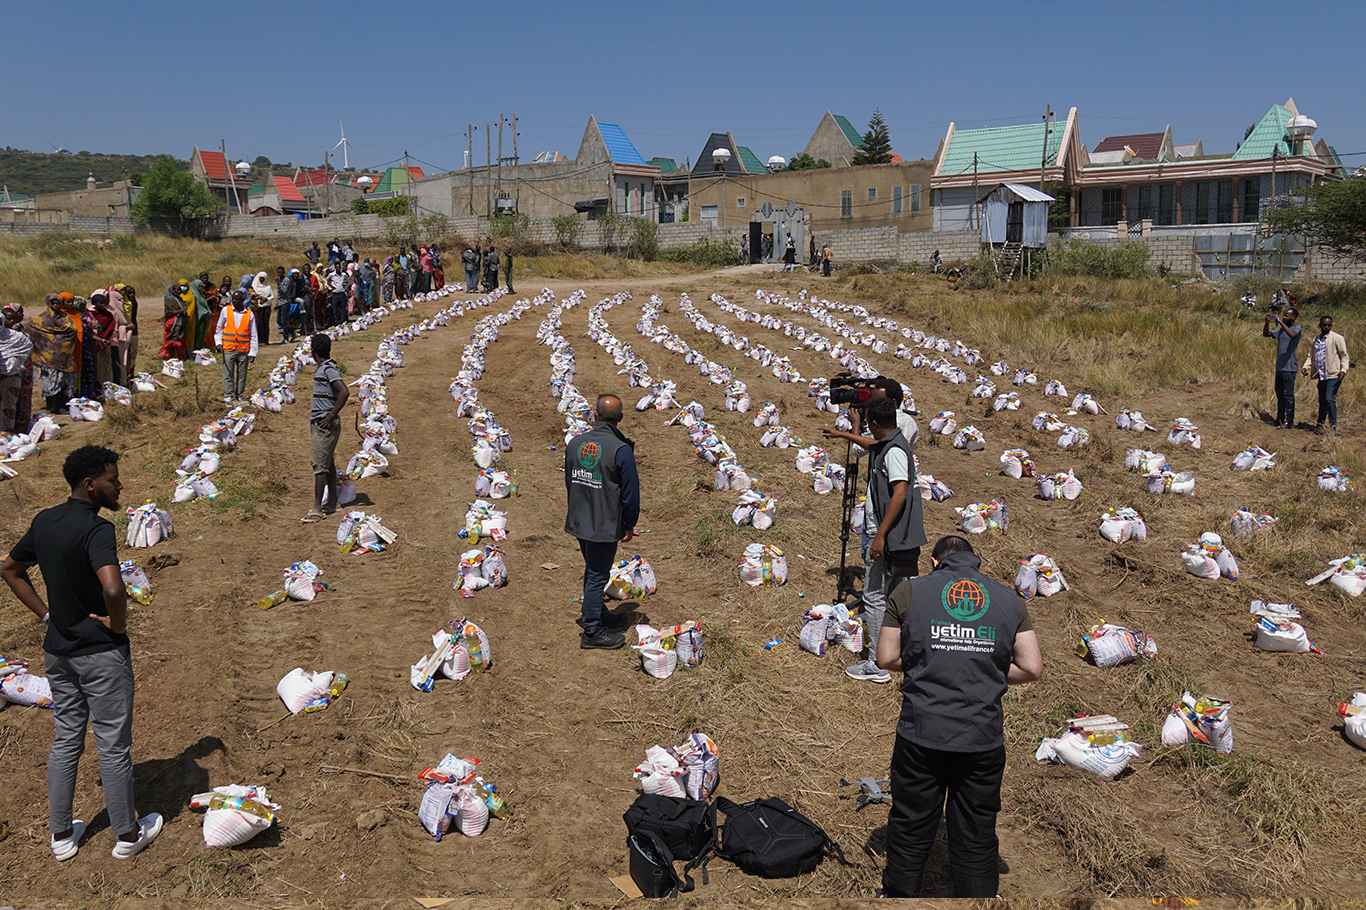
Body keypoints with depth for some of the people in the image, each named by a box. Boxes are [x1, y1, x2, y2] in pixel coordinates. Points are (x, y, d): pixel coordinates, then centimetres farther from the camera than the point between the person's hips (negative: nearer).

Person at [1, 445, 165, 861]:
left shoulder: (43, 522, 3)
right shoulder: (96, 529, -23)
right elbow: (113, 589, -38)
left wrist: (46, 613, 12)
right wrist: (118, 623, -18)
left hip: (58, 651, 8)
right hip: (102, 654, -8)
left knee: (64, 741, 18)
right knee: (114, 746, 6)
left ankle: (61, 835, 29)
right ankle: (127, 835, 20)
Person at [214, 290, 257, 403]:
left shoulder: (249, 314, 2)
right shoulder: (226, 311, 3)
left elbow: (253, 335, 5)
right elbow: (219, 329, 13)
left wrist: (252, 353, 1)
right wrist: (218, 342, 0)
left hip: (244, 350, 0)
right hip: (228, 348, 0)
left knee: (242, 375, 6)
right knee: (228, 374, 0)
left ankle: (240, 396, 16)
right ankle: (228, 395, 8)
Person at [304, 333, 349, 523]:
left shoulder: (329, 369, -15)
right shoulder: (323, 369, 14)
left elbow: (344, 392, -27)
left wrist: (331, 417, -23)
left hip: (325, 424, -10)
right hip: (319, 423, 10)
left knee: (320, 465, -10)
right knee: (328, 463, 16)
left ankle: (317, 510, -9)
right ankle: (332, 503, 25)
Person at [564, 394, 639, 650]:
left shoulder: (574, 443, 0)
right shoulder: (621, 450, -19)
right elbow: (630, 492, -13)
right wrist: (629, 525, 0)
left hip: (579, 522, 7)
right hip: (605, 526, -7)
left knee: (593, 571, 23)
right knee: (597, 576, 3)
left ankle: (599, 615, 40)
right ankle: (592, 632, 13)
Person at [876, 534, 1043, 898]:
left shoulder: (909, 592, 2)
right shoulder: (1008, 599, 7)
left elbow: (886, 658, 3)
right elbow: (1032, 668, 2)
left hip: (921, 733, -1)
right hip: (983, 736, 1)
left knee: (910, 827, 16)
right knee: (977, 836, 12)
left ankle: (899, 895, 32)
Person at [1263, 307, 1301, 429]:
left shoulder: (1297, 329, -6)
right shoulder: (1281, 330, 15)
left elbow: (1293, 335, -28)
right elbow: (1266, 334, 18)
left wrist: (1281, 322, -25)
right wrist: (1267, 323, 1)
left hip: (1289, 368, -7)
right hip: (1279, 367, 7)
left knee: (1288, 395, -4)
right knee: (1280, 394, 12)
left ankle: (1290, 421, 1)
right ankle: (1280, 419, 20)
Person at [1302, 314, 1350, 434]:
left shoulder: (1337, 338, -3)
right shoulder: (1316, 339, 15)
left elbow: (1344, 356, -3)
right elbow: (1311, 355, 23)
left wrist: (1343, 369, -16)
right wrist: (1306, 366, 7)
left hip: (1333, 375, -6)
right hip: (1321, 375, 6)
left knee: (1329, 399, -14)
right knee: (1322, 400, 14)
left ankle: (1333, 426, -6)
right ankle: (1320, 424, 24)